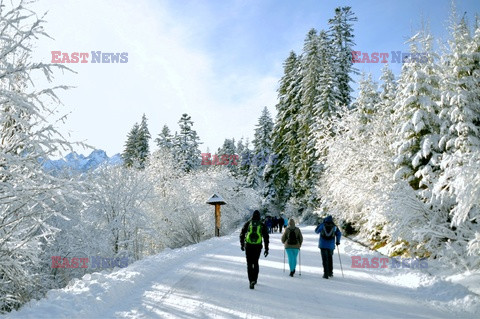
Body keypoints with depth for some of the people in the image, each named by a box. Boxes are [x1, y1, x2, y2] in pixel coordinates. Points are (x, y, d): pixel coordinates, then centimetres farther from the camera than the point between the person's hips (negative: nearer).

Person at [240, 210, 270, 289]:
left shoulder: (247, 223, 4)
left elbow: (242, 234, 7)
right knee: (255, 263, 20)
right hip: (258, 246, 1)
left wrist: (242, 245, 20)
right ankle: (254, 279, 24)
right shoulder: (262, 225, 4)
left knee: (249, 264, 4)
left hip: (248, 246, -1)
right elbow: (266, 237, 3)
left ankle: (251, 281, -9)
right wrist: (266, 249, 8)